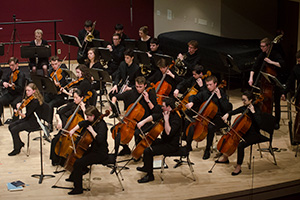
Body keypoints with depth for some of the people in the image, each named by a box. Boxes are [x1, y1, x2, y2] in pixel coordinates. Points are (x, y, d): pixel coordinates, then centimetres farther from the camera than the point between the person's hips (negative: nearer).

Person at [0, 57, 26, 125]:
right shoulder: (10, 73, 10)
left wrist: (13, 86, -42)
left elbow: (20, 88, -20)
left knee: (15, 104, -35)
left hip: (18, 95, -5)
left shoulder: (21, 75, -10)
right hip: (9, 94, 6)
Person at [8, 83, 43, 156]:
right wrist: (19, 104, 2)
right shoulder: (29, 98, 4)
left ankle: (17, 149, 0)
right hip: (27, 119, 10)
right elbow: (21, 103, 20)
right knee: (11, 126, 5)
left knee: (14, 130, -17)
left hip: (33, 122, -10)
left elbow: (26, 115, -25)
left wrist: (20, 113, -33)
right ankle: (20, 143, 17)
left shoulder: (35, 101, -24)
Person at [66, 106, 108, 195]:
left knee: (78, 163, -22)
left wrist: (91, 130, -27)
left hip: (101, 153, -11)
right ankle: (73, 177, 50)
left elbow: (100, 139, -38)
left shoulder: (101, 125, -23)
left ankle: (78, 188, -11)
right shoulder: (93, 122, 4)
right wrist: (73, 130, 9)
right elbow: (82, 123, 22)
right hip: (93, 149, 11)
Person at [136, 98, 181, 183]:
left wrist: (166, 120, -31)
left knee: (148, 151, -21)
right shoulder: (166, 113, 5)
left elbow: (168, 132, -37)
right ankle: (146, 167, 38)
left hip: (171, 145, -11)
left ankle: (149, 175, -7)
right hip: (165, 141, 11)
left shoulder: (176, 118, -24)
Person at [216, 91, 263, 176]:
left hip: (253, 134, -8)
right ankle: (225, 158, 27)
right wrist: (227, 114, -10)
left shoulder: (256, 109, -18)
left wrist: (253, 112, -31)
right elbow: (234, 112, 11)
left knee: (240, 145, -31)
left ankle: (238, 167, -15)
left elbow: (259, 122, -33)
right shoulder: (244, 108, 3)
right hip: (244, 132, 8)